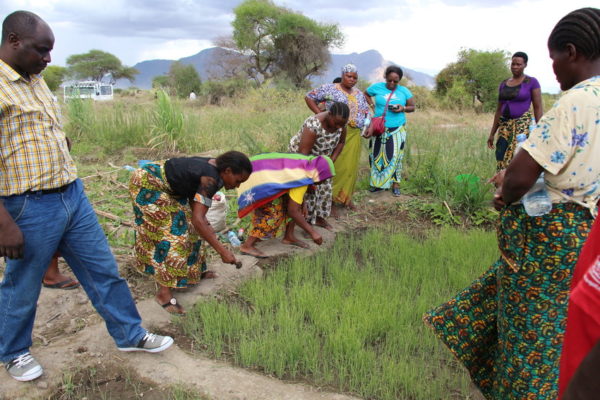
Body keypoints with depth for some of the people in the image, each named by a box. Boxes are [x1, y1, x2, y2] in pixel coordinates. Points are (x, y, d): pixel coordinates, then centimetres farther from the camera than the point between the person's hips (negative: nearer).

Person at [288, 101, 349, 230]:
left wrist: (332, 160, -10)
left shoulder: (341, 123, -18)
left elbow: (341, 142, 1)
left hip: (322, 158, 6)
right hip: (300, 155, -6)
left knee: (325, 187, 8)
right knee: (308, 189, -9)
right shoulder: (314, 125, -39)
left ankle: (319, 217, 24)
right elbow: (303, 153, -37)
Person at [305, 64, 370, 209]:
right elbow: (309, 97, 1)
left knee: (351, 165, 9)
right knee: (334, 164, -6)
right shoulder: (330, 88, -1)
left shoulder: (359, 94, 18)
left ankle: (346, 197, 22)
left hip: (354, 136, 6)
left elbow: (366, 113, 23)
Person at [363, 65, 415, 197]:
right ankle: (378, 182, 18)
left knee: (395, 156, -1)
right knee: (377, 155, 5)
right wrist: (372, 106, 0)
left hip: (397, 129, -1)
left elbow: (412, 107, 9)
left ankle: (395, 184, 9)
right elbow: (365, 94, 17)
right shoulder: (377, 87, -1)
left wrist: (403, 108, -13)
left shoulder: (404, 91, 1)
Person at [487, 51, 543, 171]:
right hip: (505, 127, 5)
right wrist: (492, 134, 14)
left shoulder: (532, 82, -1)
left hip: (523, 126, -5)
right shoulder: (503, 84, 14)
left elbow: (538, 108, -4)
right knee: (501, 160, -2)